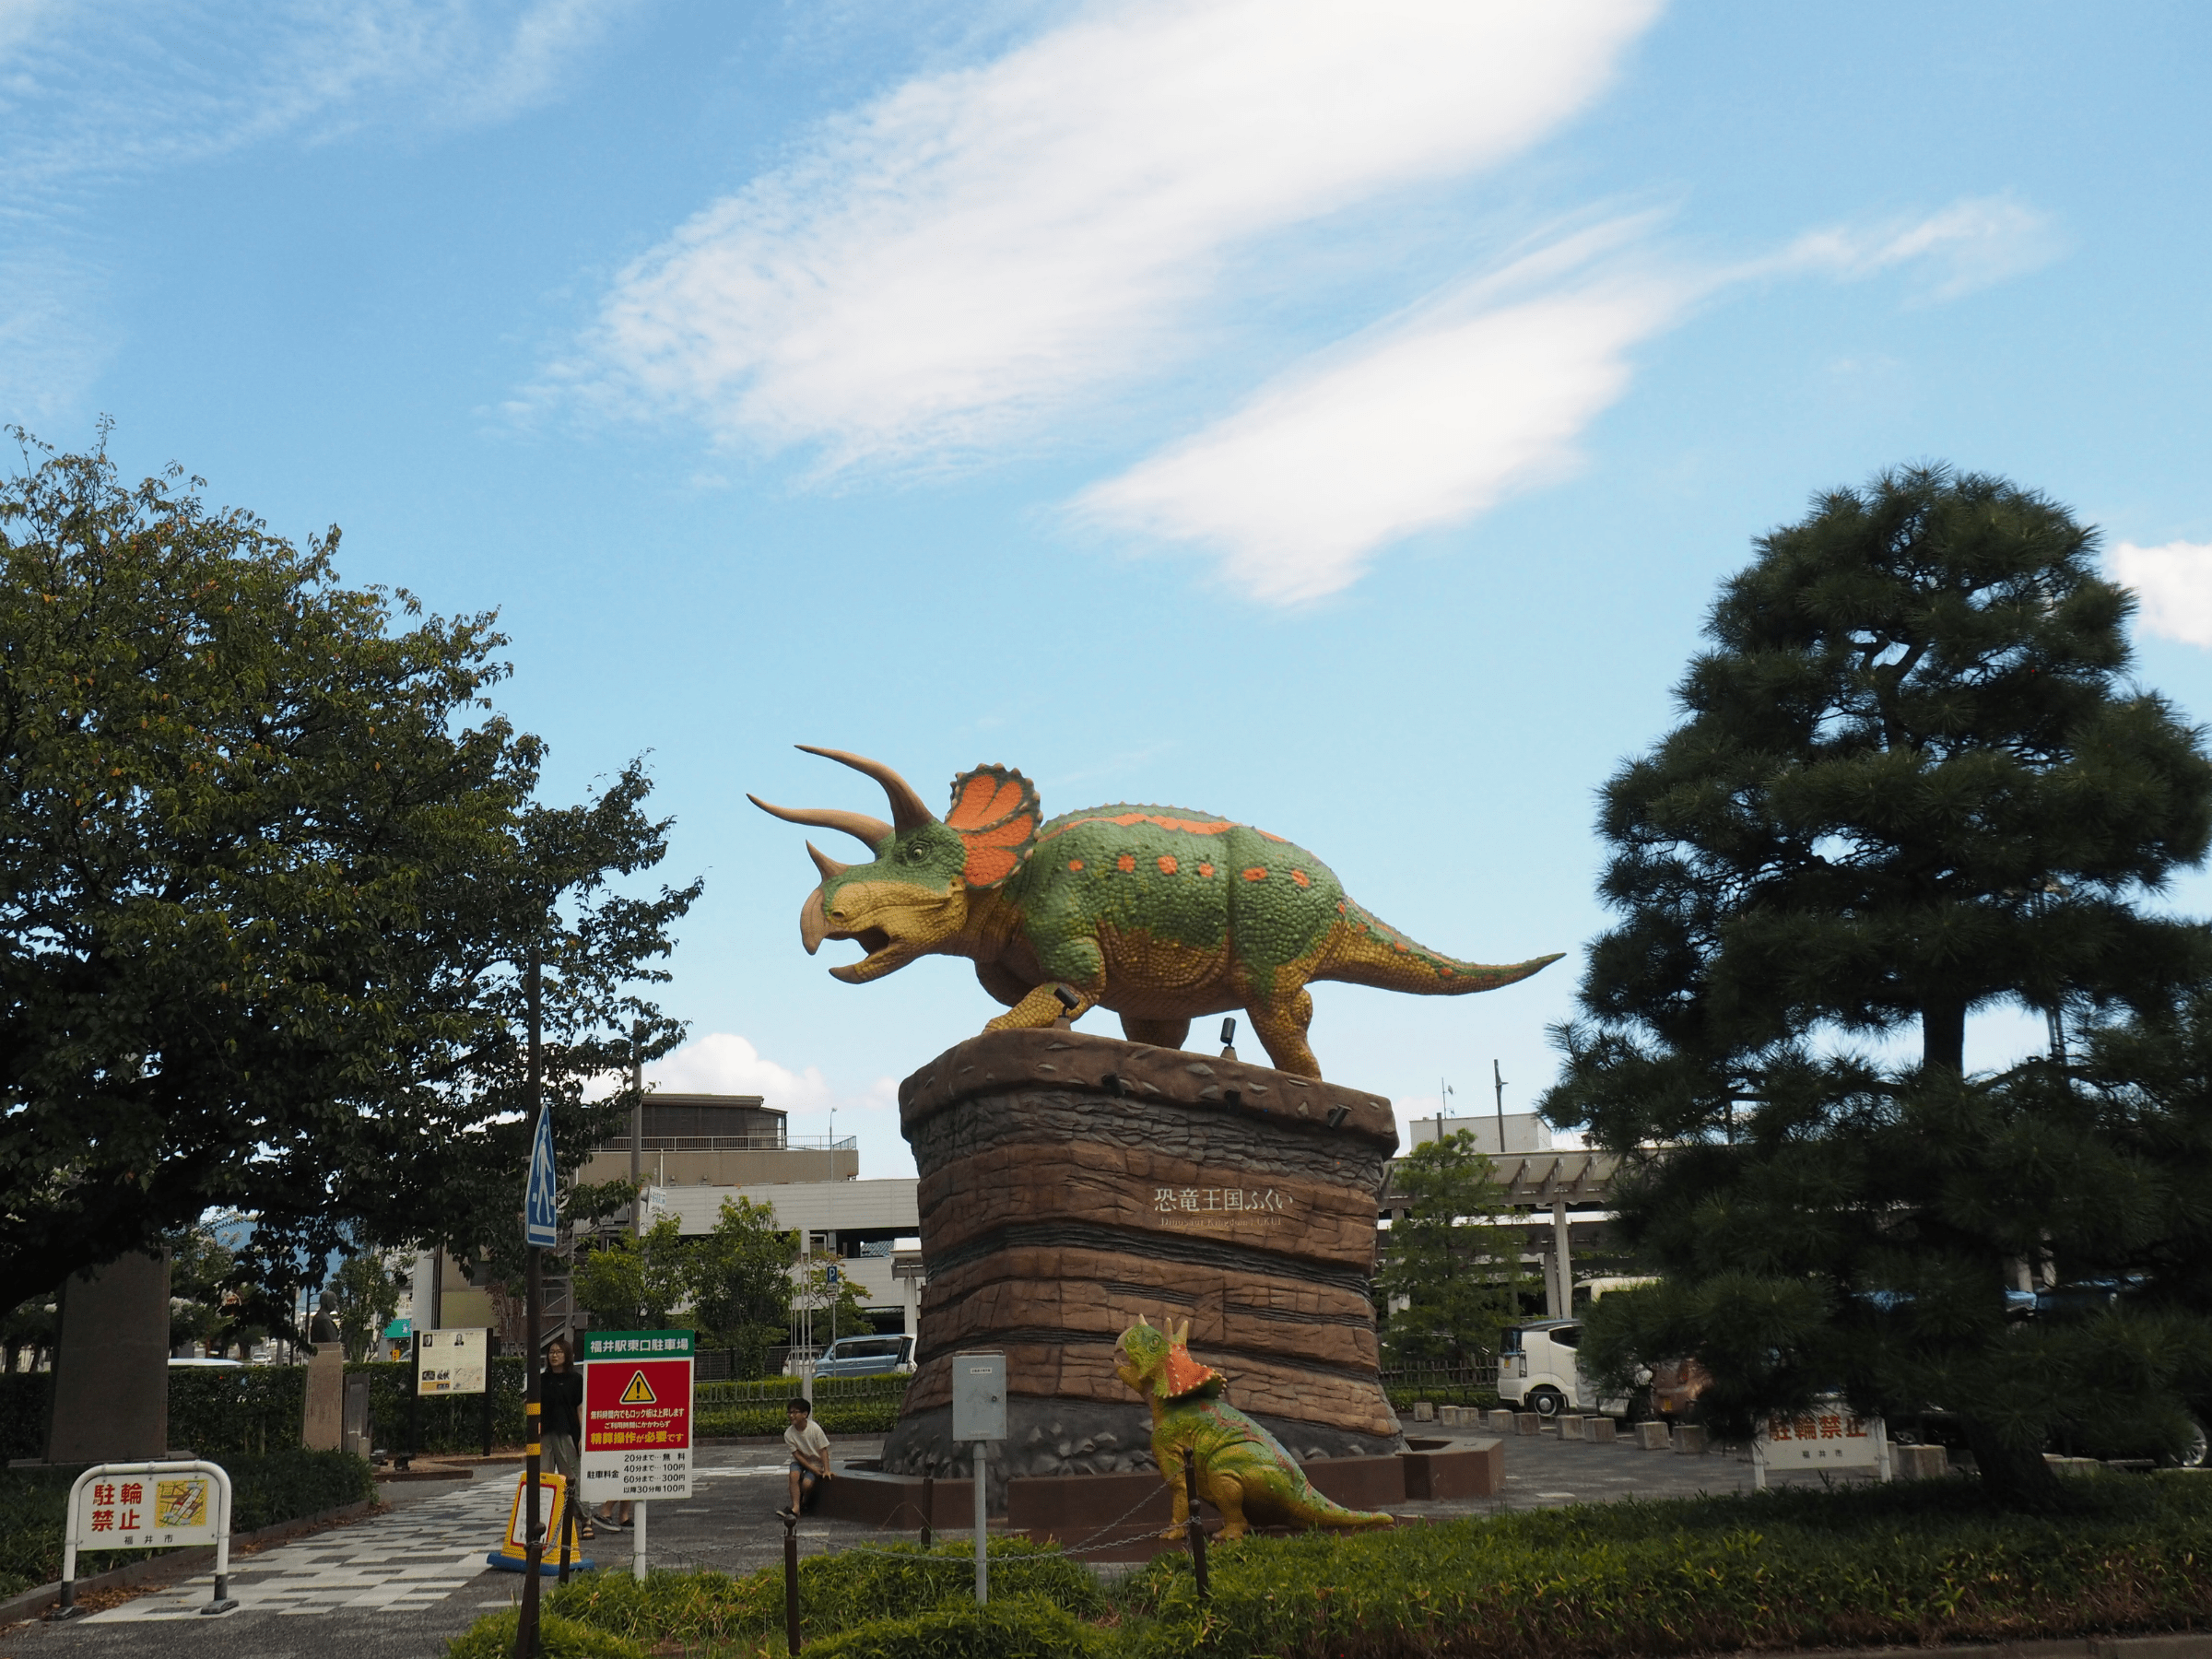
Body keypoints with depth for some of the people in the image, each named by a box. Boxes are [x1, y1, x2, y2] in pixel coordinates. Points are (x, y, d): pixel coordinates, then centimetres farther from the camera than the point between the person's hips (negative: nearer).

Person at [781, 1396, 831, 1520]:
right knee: (794, 1474, -30)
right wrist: (813, 1469, -18)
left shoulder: (815, 1428, -22)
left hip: (815, 1462, -2)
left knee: (807, 1483, -26)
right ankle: (796, 1507, -26)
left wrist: (826, 1470, -21)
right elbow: (797, 1454, -11)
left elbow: (823, 1450, -15)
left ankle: (804, 1502, 7)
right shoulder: (789, 1434, -15)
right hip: (800, 1461, 2)